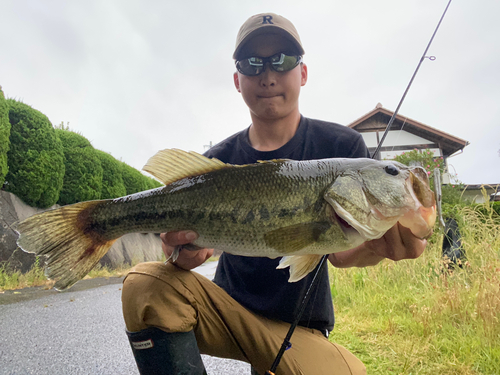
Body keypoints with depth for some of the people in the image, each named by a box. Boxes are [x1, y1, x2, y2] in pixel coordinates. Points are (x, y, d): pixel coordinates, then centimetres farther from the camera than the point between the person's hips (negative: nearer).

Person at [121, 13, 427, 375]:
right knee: (145, 285, -25)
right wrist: (183, 253, -28)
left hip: (297, 325, 0)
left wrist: (377, 245, -35)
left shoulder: (341, 146, -7)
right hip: (227, 308, 1)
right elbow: (194, 245, -4)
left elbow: (340, 252, -12)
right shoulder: (217, 161, -1)